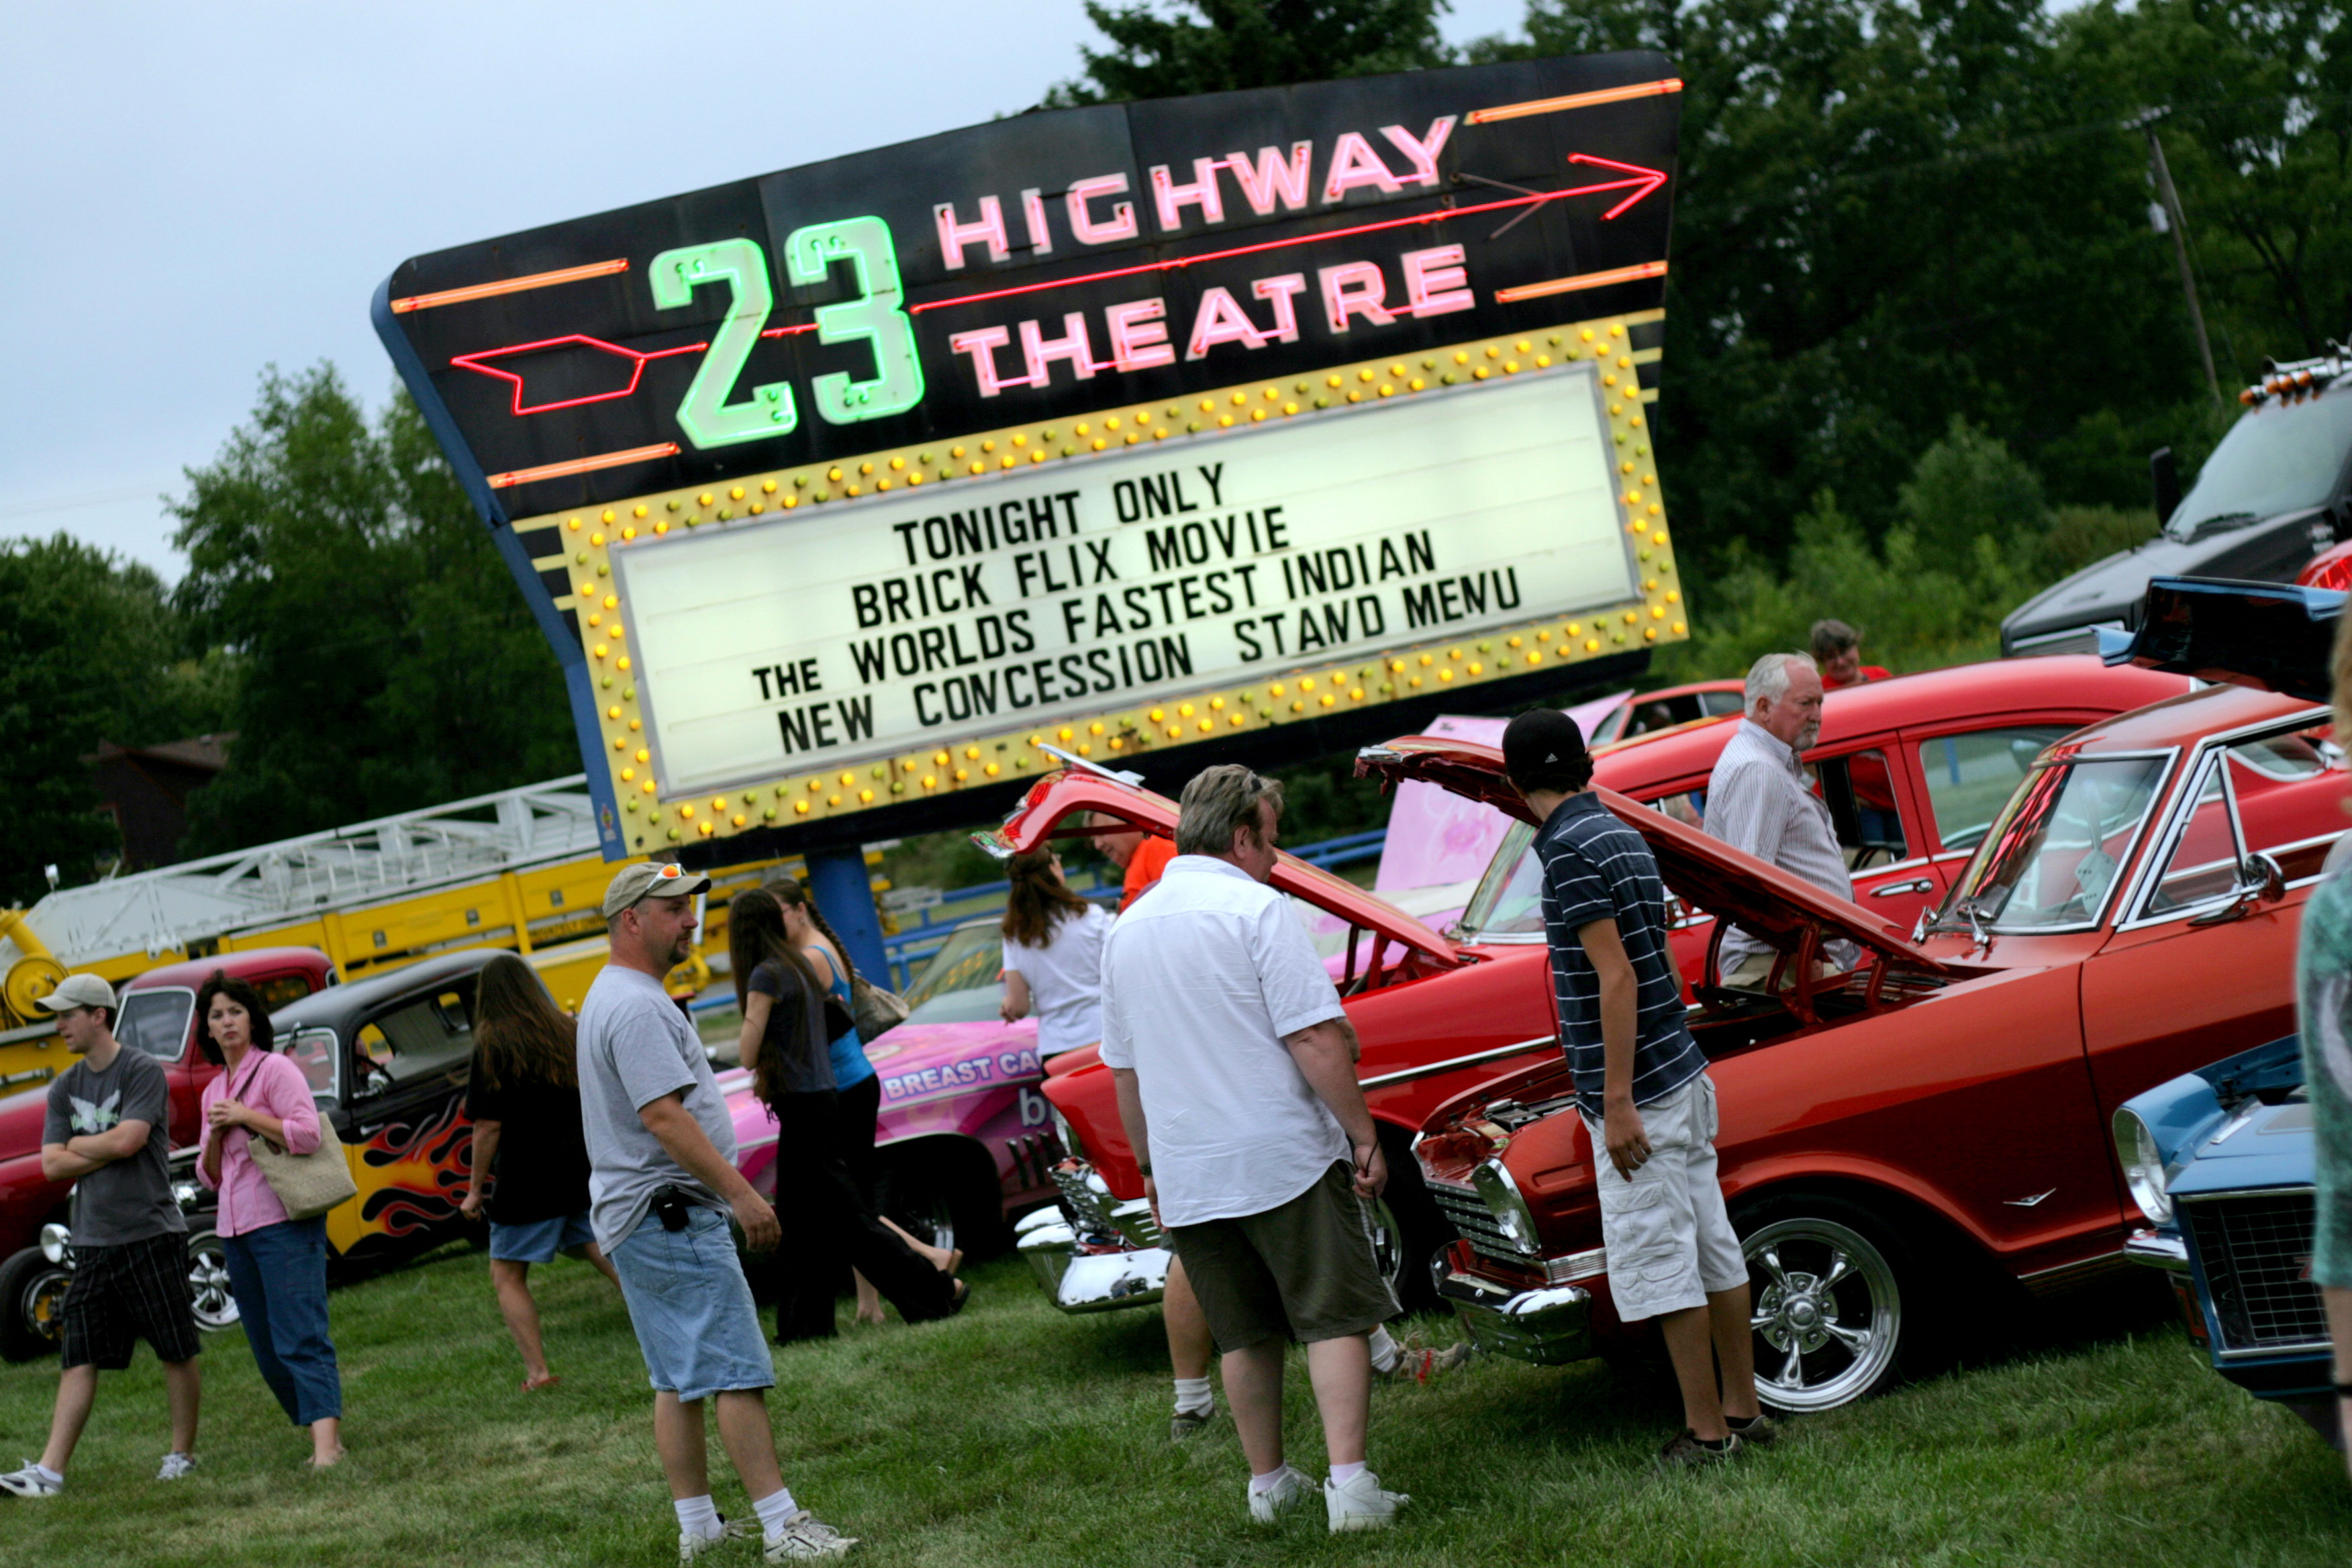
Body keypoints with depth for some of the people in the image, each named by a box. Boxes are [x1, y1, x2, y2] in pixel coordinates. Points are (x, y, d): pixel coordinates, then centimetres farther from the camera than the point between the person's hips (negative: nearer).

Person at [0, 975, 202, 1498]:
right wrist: (111, 1149, -5)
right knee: (79, 1358, 2)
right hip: (92, 1241, 5)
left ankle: (183, 1454, 13)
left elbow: (127, 1141, -17)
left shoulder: (143, 1072, -5)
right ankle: (49, 1471, -2)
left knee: (176, 1351, 1)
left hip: (150, 1234, -5)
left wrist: (77, 1146, 0)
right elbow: (52, 1165, 5)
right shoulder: (64, 1087, 13)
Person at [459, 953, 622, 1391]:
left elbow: (489, 1125, -13)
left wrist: (475, 1188, -4)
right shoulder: (568, 1033, 8)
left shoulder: (493, 1046, -10)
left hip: (527, 1181, -5)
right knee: (614, 1261, 7)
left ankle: (538, 1371, -1)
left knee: (507, 1276, 7)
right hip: (583, 1172, 6)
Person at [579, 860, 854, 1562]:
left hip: (635, 1216, 11)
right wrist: (740, 1193, -25)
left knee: (680, 1381, 12)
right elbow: (661, 1115, -24)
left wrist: (726, 1191, 24)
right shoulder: (636, 1005, -17)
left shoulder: (613, 997, 18)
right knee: (737, 1371, -10)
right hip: (669, 1214, -11)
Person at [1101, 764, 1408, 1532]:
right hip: (1284, 1157, -6)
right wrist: (1364, 1136, -11)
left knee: (1245, 1335, 16)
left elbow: (1123, 1067, 17)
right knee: (1334, 1320, -1)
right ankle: (1350, 1484, -10)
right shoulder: (1257, 910, -11)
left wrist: (1150, 1165, 25)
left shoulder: (1126, 930, 10)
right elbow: (1316, 1039, -17)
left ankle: (1269, 1484, 23)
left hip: (1187, 1175, 6)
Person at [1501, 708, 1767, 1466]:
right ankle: (1743, 1409, 19)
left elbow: (1617, 978, -21)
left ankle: (1707, 1432, 2)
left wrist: (1618, 1103, -20)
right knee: (1715, 1248, 12)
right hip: (1684, 1074, 9)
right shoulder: (1620, 834, 12)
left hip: (1638, 1091, -9)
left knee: (1658, 1262, -3)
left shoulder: (1569, 850, -15)